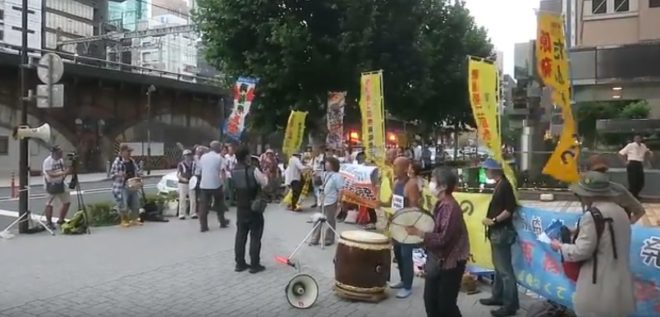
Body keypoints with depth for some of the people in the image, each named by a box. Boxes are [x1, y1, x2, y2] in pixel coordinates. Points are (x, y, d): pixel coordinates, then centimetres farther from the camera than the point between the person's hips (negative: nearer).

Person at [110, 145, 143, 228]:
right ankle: (124, 221, 12)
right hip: (122, 187, -7)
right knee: (123, 205, -5)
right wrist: (119, 175, -25)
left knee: (135, 204, 11)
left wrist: (139, 174, -3)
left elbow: (138, 170, 19)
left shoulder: (132, 161, 10)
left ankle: (134, 220, 25)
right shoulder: (117, 161, -9)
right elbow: (112, 174, -8)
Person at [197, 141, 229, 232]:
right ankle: (222, 222, 27)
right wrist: (221, 178, 0)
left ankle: (203, 226, -2)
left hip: (204, 184, 3)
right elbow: (222, 171, -13)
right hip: (216, 184, -3)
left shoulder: (203, 157, 10)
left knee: (203, 206, 2)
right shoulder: (219, 157, -2)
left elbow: (200, 170, 14)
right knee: (219, 203, 16)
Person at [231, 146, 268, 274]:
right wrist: (264, 174, 7)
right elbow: (265, 183, -10)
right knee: (255, 236, 3)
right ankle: (254, 265, 7)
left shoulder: (233, 171, 0)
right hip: (254, 208, -5)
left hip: (240, 208, 6)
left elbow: (233, 187, 10)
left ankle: (240, 263, 18)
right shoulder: (253, 170, -18)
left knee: (240, 235, 12)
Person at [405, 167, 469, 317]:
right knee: (430, 300, 14)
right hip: (437, 260, 9)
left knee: (446, 305, 2)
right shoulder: (440, 204, 6)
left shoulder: (451, 208, -23)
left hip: (451, 262, -9)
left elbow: (443, 239, -27)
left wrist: (418, 233, -26)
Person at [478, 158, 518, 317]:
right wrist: (490, 220, 8)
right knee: (498, 266, 18)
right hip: (497, 231, 10)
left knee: (505, 269, -5)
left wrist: (493, 220, -18)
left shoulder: (504, 185, -16)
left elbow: (510, 209, -22)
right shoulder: (499, 185, 12)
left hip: (502, 232, -10)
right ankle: (498, 296, 30)